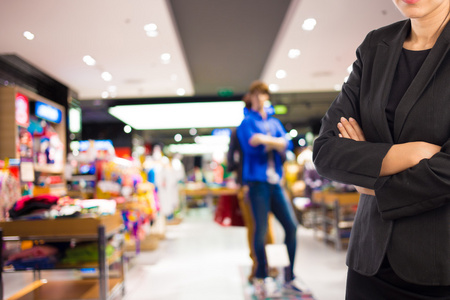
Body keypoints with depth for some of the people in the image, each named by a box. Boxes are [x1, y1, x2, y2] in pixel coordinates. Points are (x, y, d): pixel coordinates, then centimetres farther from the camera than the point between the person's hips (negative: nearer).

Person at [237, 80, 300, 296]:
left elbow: (286, 144, 2)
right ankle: (260, 277, 12)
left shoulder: (275, 123, 18)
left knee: (291, 226, -1)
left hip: (275, 181, 5)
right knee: (260, 230, -6)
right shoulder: (247, 122, 4)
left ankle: (289, 277, 13)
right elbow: (250, 147, -12)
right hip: (258, 181, -5)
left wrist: (264, 140, -13)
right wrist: (275, 143, -8)